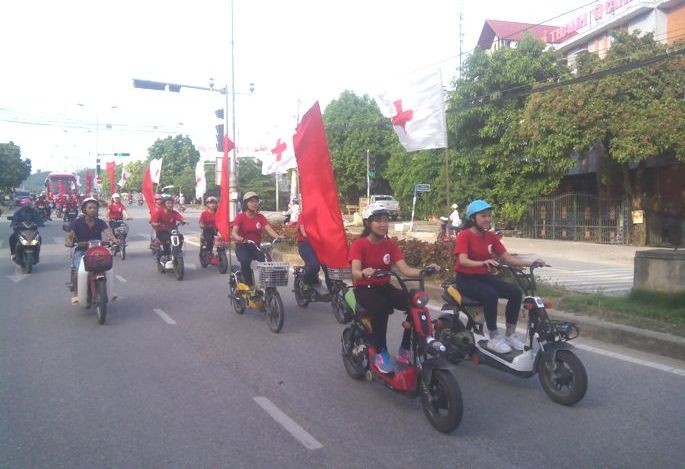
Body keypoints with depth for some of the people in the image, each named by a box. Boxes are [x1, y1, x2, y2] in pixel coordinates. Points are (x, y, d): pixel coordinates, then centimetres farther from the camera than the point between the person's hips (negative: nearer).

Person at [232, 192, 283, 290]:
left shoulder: (260, 217, 4)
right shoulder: (240, 216, -5)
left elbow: (269, 229, -11)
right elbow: (234, 232, -18)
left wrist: (277, 236, -33)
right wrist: (238, 238, -43)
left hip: (256, 247, 3)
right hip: (243, 246, -3)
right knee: (245, 261, -34)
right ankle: (250, 286, -19)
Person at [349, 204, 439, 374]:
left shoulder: (390, 244, 3)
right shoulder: (359, 244, -10)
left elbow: (405, 269, -8)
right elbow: (355, 272, -25)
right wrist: (364, 273, -49)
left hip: (385, 287, 5)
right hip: (364, 288, -5)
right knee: (381, 306, -38)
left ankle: (405, 350, -8)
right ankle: (380, 352, -23)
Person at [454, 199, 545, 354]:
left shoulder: (491, 236, 5)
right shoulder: (464, 235, -13)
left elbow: (506, 257, 0)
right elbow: (463, 260, -26)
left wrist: (530, 263, -12)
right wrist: (483, 263, -44)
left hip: (484, 276, 6)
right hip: (466, 279, -6)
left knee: (515, 291, -13)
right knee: (490, 294, -33)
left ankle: (510, 334, -2)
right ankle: (493, 338, -19)